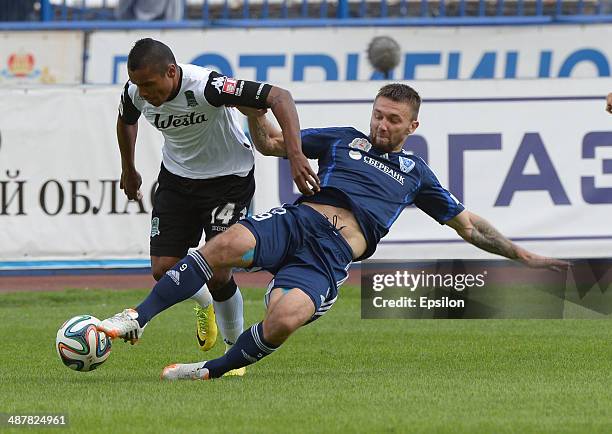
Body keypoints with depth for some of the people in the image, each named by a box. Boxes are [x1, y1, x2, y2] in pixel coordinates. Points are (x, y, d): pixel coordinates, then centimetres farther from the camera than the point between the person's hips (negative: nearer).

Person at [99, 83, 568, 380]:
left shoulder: (416, 173, 25)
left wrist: (524, 256, 24)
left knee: (285, 320, -35)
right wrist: (255, 109, 3)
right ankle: (138, 318, -33)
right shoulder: (344, 140, 23)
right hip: (297, 221, 1)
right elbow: (271, 143, 24)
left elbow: (468, 225, 29)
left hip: (331, 257, -1)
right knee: (228, 245, -36)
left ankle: (212, 370, -13)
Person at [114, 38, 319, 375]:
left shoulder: (207, 87, -35)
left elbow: (279, 97, -38)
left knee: (218, 275, -14)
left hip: (228, 179, -5)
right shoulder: (136, 94, -17)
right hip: (176, 179, 5)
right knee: (162, 270, -3)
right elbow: (126, 119, 10)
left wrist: (295, 155, -48)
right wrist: (128, 170, 23)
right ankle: (205, 305, 33)